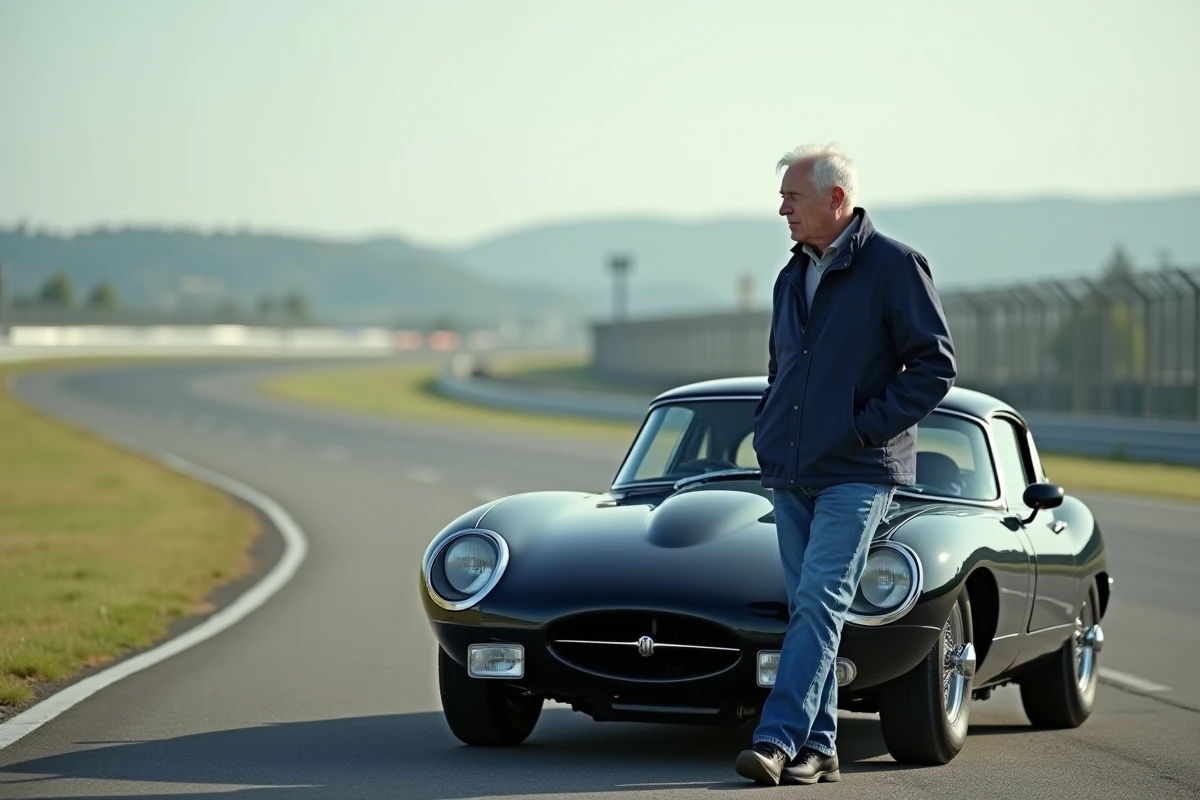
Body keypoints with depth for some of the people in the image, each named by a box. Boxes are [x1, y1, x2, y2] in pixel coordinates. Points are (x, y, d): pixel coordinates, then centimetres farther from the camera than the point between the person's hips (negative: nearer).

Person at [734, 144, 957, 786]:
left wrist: (866, 426, -13)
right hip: (789, 473, 7)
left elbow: (935, 366, -8)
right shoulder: (792, 277, 16)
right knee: (806, 608, 6)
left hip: (857, 473, -7)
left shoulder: (895, 266, -5)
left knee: (818, 602, -15)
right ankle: (818, 750, 10)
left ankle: (777, 740, -21)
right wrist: (769, 433, 11)